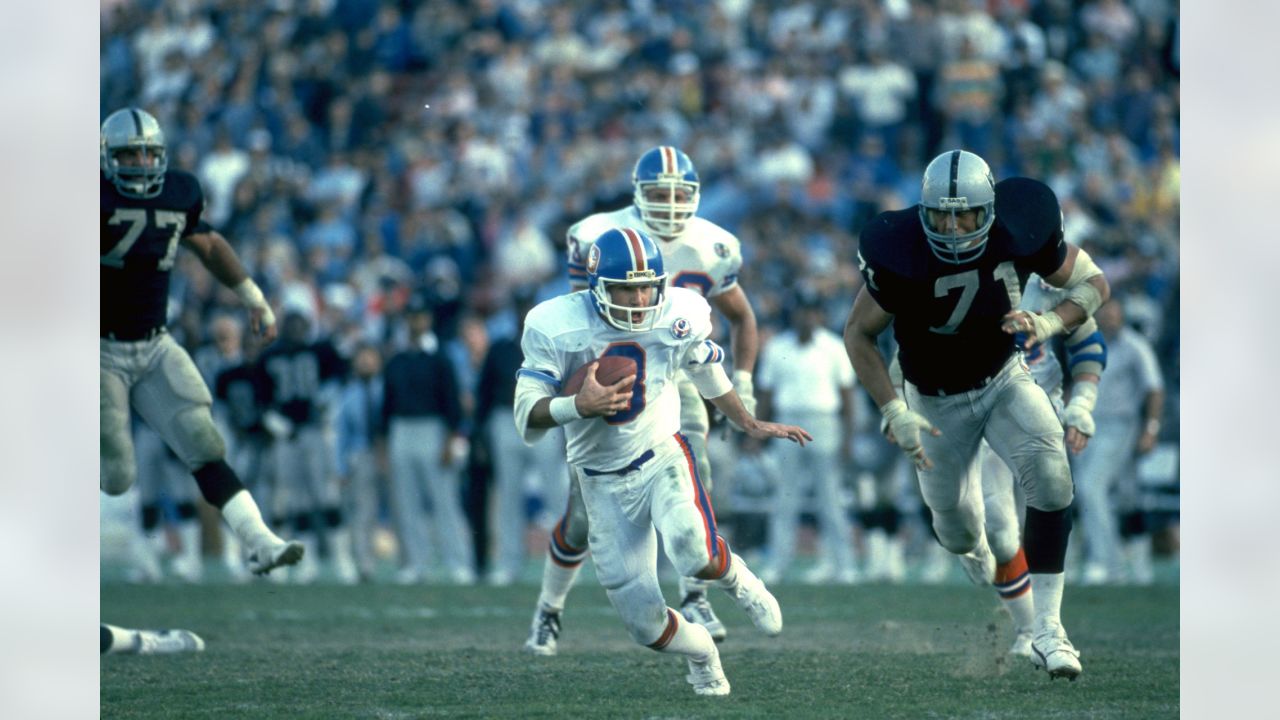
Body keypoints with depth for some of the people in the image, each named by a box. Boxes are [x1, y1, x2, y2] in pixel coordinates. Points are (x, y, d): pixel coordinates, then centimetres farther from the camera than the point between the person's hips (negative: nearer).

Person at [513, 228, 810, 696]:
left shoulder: (680, 317, -12)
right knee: (645, 625, -4)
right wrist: (580, 406, -36)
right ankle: (700, 651, 33)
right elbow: (527, 415, -17)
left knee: (694, 554, -34)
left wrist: (749, 424, 21)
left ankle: (737, 580, 3)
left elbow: (707, 369, 11)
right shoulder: (556, 328, -18)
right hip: (604, 480, 0)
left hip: (662, 456, 0)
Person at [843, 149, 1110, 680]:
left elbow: (1094, 283, -9)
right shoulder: (900, 255, -28)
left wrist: (1048, 324, -29)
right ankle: (974, 548, 53)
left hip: (1004, 381, 1)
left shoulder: (1019, 233, -23)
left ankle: (1047, 627, -20)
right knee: (957, 530, 10)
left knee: (1051, 477, -25)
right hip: (937, 402, -1)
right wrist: (894, 413, -24)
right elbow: (858, 335, -15)